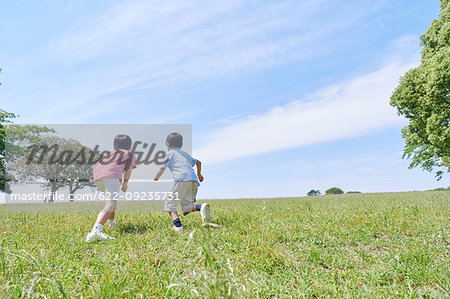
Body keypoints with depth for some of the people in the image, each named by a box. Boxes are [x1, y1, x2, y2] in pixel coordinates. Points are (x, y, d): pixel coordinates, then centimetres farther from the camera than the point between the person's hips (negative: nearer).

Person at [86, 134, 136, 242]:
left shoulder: (108, 154, 40)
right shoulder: (130, 155, 26)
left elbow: (96, 166, 32)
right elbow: (128, 169, 9)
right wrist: (125, 183, 20)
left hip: (97, 177, 6)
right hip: (112, 176, -6)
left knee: (111, 197, 33)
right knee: (110, 206, -20)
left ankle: (112, 221, 50)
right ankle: (95, 230, -43)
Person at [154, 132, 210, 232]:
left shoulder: (170, 153, 14)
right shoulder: (185, 153, 32)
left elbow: (161, 169, 9)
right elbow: (198, 162, 36)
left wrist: (156, 178, 29)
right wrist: (199, 174, 51)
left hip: (182, 179, -6)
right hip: (194, 180, 6)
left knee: (169, 203, 3)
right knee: (186, 206, 7)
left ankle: (177, 225, -17)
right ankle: (201, 207, -24)